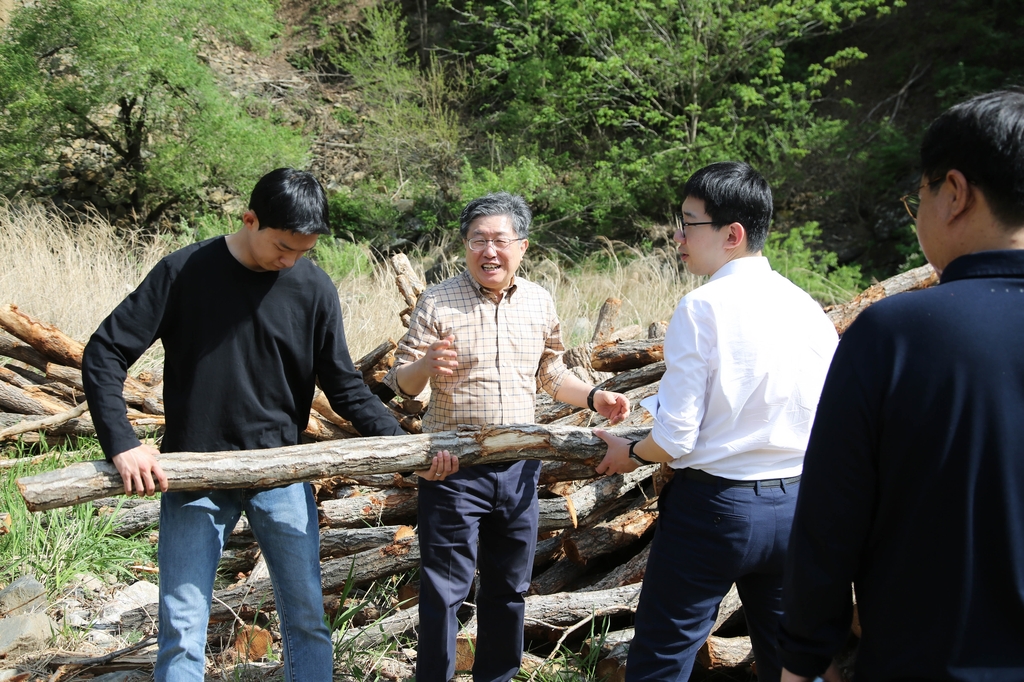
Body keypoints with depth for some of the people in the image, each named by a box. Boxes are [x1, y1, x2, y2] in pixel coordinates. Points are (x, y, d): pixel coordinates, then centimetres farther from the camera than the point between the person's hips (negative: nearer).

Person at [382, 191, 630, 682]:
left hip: (519, 466, 5)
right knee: (444, 588, 1)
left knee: (509, 587, 16)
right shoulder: (438, 302, -9)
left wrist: (594, 397, 0)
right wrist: (426, 366, -30)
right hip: (453, 468, -4)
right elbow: (400, 383, -8)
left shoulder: (540, 302, 5)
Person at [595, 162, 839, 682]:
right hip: (794, 508, 6)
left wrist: (629, 453, 4)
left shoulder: (701, 307, -16)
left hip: (713, 507, -6)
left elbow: (675, 439, -16)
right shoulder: (807, 308, 1)